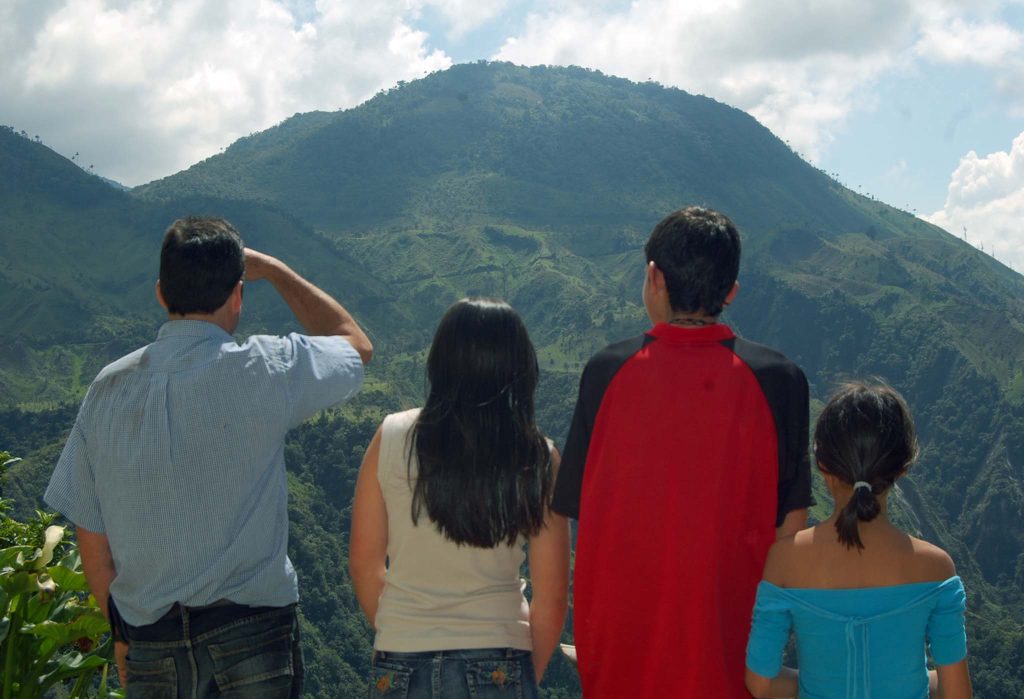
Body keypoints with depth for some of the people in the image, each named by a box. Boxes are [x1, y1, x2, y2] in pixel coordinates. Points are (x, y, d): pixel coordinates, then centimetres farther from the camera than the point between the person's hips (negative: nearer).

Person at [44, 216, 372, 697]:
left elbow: (92, 541, 5)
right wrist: (273, 270, 16)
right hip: (251, 639, -3)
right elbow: (355, 343, 9)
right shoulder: (262, 371, -12)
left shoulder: (108, 389, -2)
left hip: (149, 647, 4)